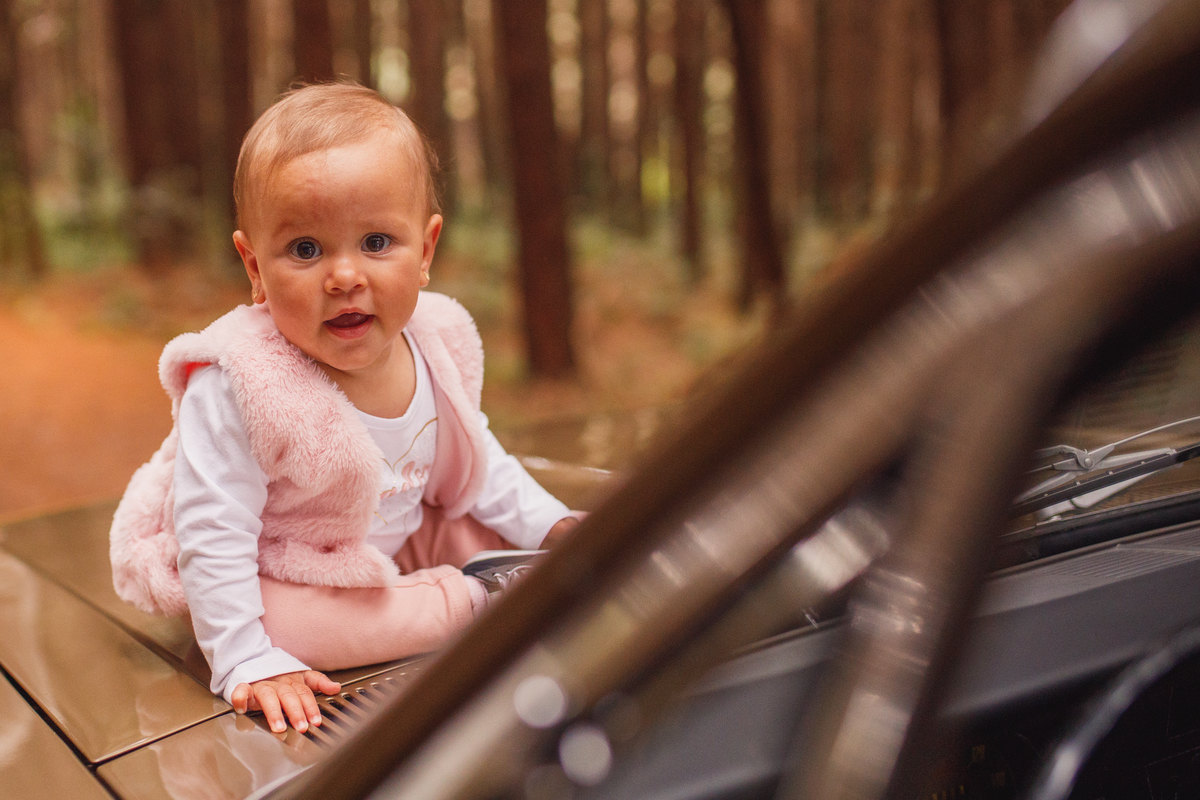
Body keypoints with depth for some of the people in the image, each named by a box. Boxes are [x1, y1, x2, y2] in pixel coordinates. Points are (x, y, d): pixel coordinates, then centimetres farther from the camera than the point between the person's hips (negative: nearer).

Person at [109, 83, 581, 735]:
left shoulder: (438, 345, -14)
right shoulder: (237, 387, -34)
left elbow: (475, 463, 5)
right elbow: (212, 537, -29)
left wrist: (554, 529, -1)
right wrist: (247, 664, -31)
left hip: (401, 540, 5)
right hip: (279, 574, -5)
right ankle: (471, 600, -17)